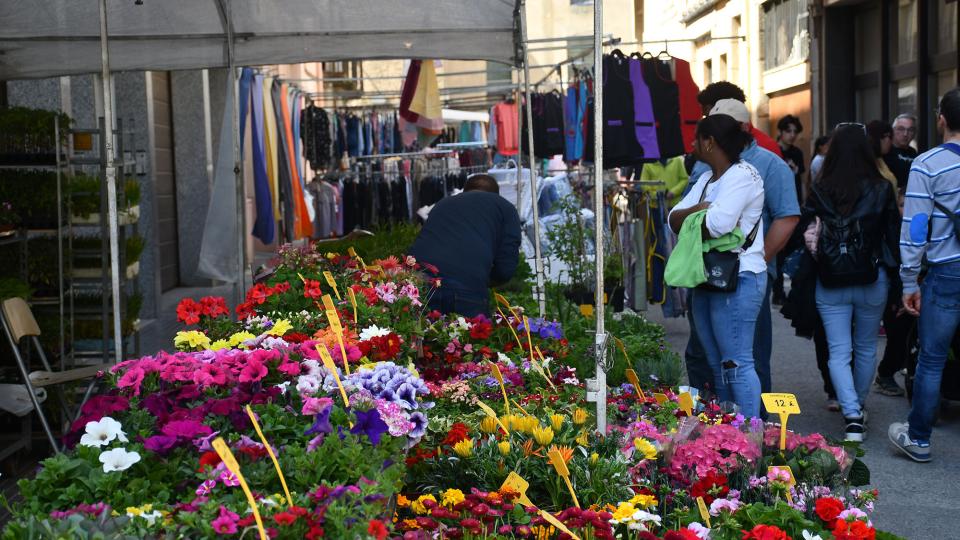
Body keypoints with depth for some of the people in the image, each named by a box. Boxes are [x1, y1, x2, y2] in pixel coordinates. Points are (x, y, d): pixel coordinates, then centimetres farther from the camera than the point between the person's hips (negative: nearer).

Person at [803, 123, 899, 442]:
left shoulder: (819, 191, -6)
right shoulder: (882, 189, -6)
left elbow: (808, 236, -3)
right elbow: (893, 236, 0)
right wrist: (896, 275, 10)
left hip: (830, 283, -1)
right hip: (871, 281, 1)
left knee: (838, 352, 3)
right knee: (866, 348, 19)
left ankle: (852, 415, -13)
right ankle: (858, 407, 33)